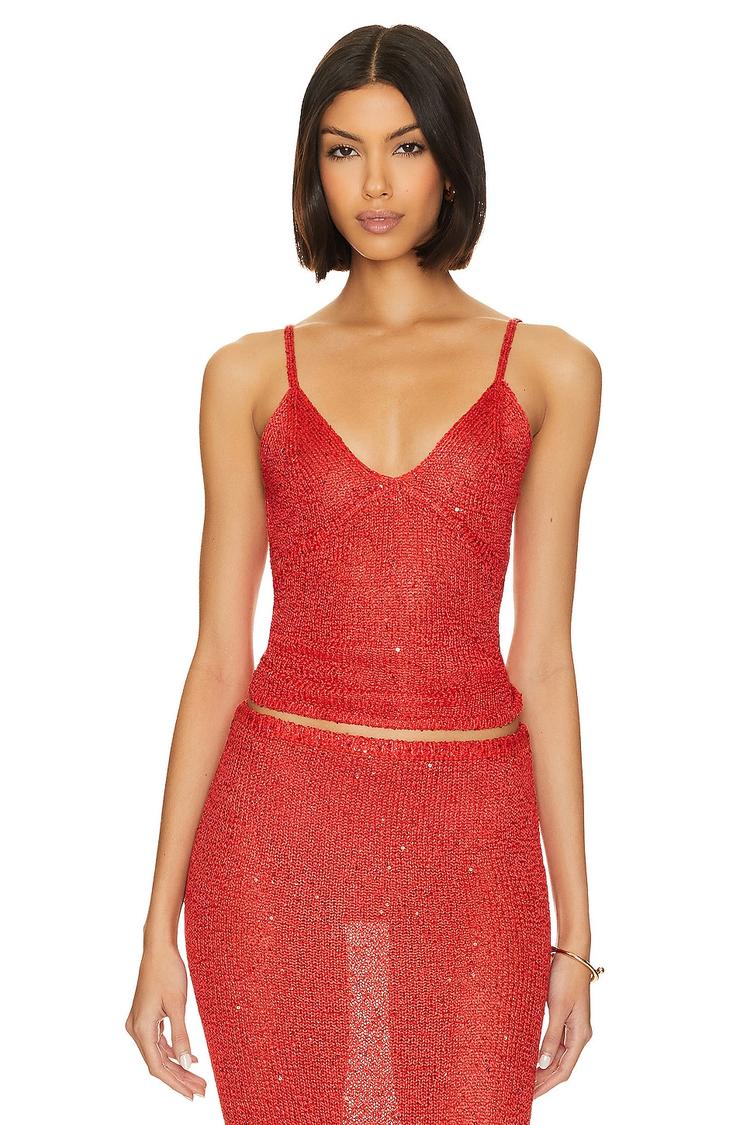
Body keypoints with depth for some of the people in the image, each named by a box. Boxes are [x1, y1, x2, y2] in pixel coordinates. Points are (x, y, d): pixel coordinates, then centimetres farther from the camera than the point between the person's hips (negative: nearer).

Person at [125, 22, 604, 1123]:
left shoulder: (547, 370, 3)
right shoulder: (251, 375, 4)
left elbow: (542, 657, 2)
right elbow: (220, 657, 3)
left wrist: (574, 929, 1)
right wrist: (160, 925, 0)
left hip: (469, 840, 0)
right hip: (278, 828, 0)